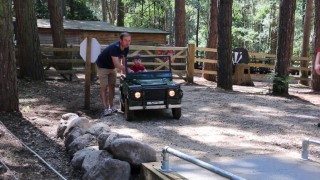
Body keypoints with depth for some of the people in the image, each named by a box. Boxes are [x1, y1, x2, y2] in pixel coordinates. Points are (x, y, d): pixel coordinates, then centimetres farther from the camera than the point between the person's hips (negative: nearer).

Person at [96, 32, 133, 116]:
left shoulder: (126, 48, -12)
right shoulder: (114, 47, -36)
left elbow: (124, 61, -4)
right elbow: (116, 64, -41)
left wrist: (124, 72, -15)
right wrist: (128, 70, -44)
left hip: (111, 67, 7)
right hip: (102, 66, -7)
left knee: (112, 86, 6)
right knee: (104, 87, -9)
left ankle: (111, 106, 14)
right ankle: (105, 108, -11)